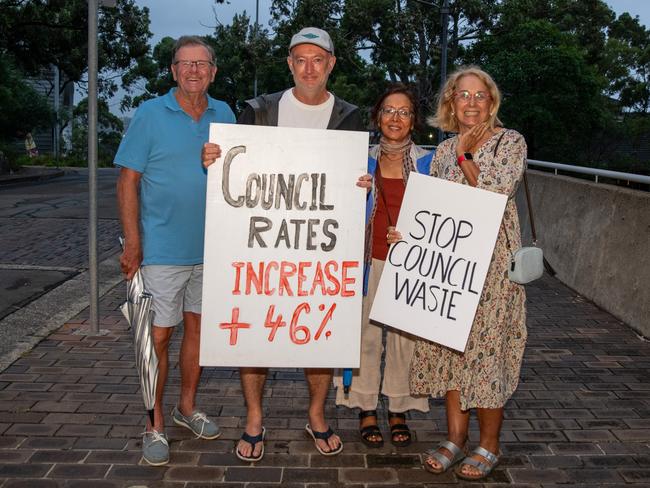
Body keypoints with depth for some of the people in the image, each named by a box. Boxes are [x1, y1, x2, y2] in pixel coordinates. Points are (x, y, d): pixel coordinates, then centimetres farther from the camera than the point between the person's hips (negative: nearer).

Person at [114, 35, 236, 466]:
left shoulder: (224, 115, 7)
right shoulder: (150, 115, -4)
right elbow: (128, 181, -6)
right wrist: (133, 244, -13)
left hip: (210, 248, 4)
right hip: (162, 249, -4)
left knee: (198, 327, 13)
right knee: (159, 335, 1)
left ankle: (188, 407, 31)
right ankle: (155, 425, 15)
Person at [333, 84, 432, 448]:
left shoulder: (428, 162, 3)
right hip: (371, 259, 1)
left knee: (406, 336, 6)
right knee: (367, 333, 5)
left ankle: (399, 411, 24)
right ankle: (366, 409, 21)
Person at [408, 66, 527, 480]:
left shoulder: (510, 142, -1)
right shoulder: (445, 150, 13)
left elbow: (497, 193, -15)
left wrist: (465, 156, -9)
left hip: (493, 262, -5)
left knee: (486, 348, -1)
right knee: (449, 347, 7)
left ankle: (489, 446, 15)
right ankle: (456, 438, 21)